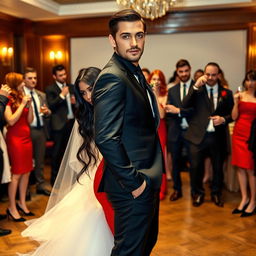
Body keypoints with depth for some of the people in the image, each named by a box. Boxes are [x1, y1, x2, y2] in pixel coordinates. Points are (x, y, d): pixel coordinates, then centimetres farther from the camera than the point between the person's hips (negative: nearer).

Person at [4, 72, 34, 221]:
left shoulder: (21, 97, 13)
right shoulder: (8, 100, -7)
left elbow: (30, 121, 13)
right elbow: (11, 121, -17)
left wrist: (29, 105, 0)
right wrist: (22, 104, -14)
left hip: (26, 138, 7)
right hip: (15, 139, -7)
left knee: (26, 172, 9)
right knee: (16, 174, -4)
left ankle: (22, 204, 21)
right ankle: (12, 208, 6)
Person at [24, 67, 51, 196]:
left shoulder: (41, 95, 13)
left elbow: (47, 113, 14)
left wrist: (47, 112, -8)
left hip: (41, 130, 5)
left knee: (40, 159, 13)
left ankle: (41, 185, 26)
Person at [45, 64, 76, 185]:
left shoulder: (71, 87, 13)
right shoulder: (50, 89, -3)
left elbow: (76, 101, 20)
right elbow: (51, 106, -13)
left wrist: (75, 102, -3)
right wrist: (62, 95, -17)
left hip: (71, 122, 5)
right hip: (59, 124, -5)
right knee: (57, 152, 2)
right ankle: (54, 178, 14)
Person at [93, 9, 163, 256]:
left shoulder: (135, 73, 11)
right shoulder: (112, 78, -20)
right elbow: (106, 139, -28)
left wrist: (152, 177, 12)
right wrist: (134, 182, -21)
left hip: (147, 181, 10)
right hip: (133, 187, -10)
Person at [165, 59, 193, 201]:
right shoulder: (172, 90, 10)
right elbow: (169, 111, 3)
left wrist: (178, 110, -16)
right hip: (175, 132, 4)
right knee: (175, 162, 13)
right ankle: (177, 189, 29)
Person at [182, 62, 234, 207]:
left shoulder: (226, 93, 5)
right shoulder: (197, 90, 2)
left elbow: (232, 114, 9)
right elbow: (185, 106, -13)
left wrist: (223, 119, -12)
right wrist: (196, 86, -19)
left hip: (218, 137, 2)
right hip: (198, 136, -1)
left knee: (218, 167, 14)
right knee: (196, 167, 6)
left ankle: (216, 193, 35)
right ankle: (198, 193, 27)